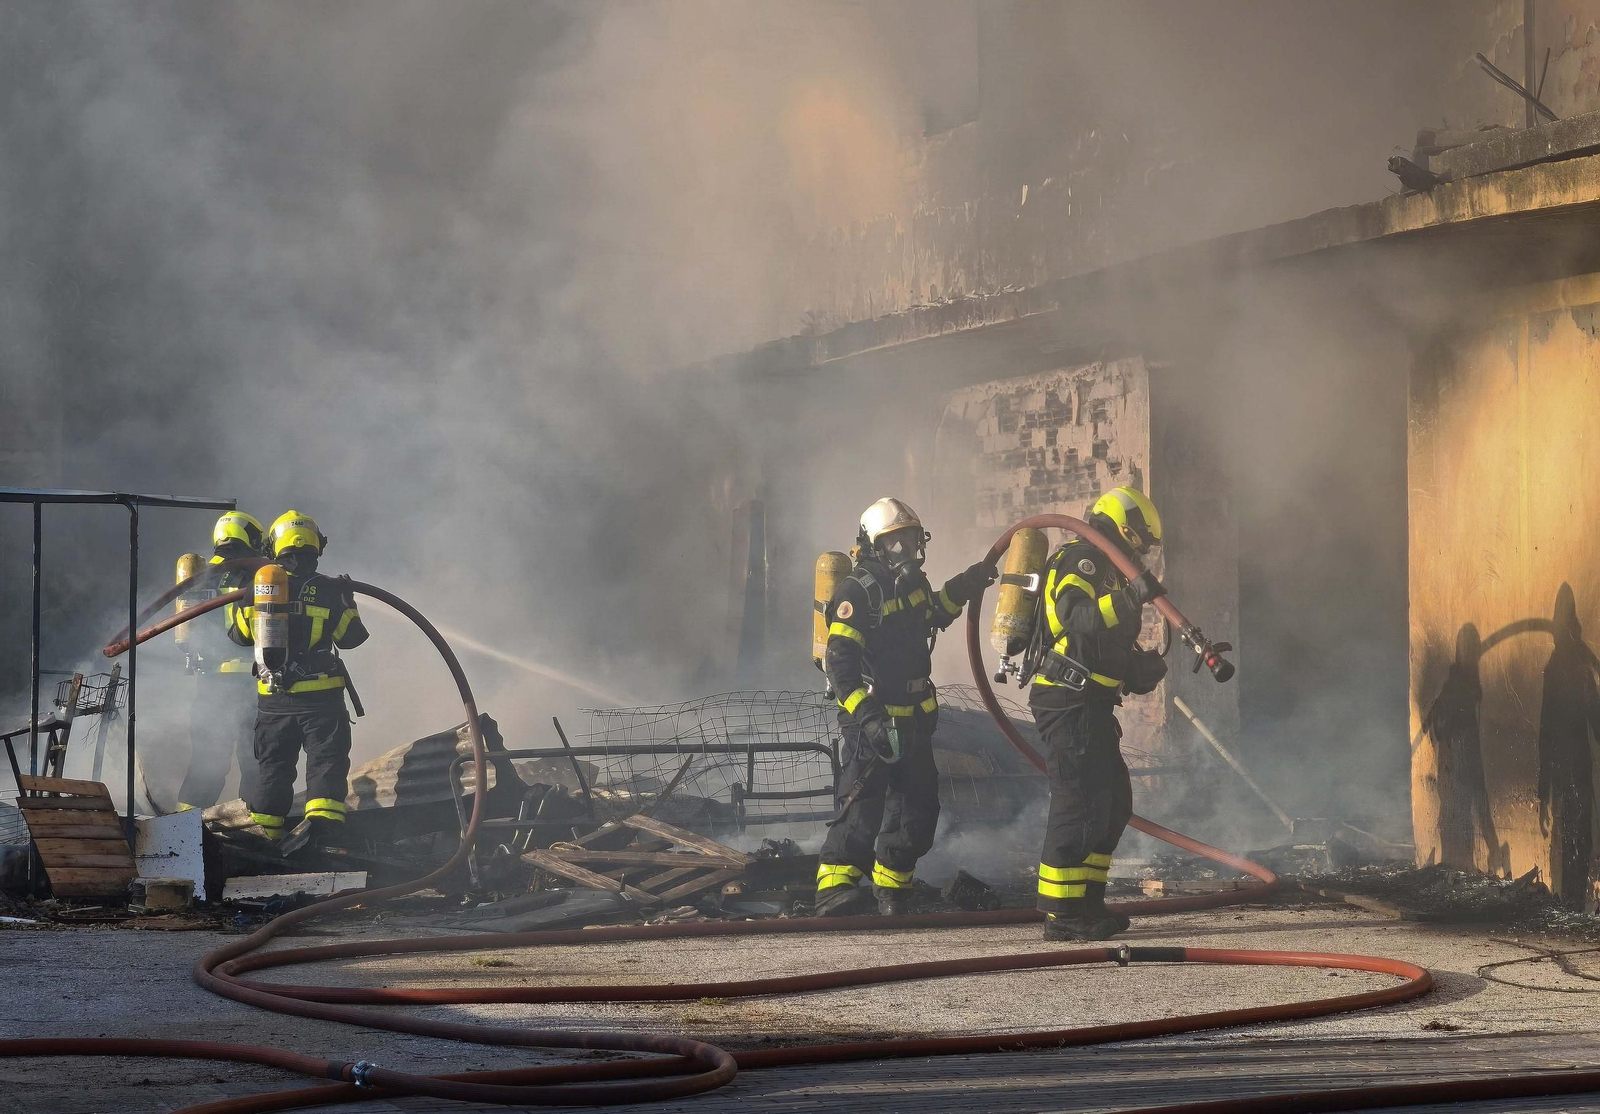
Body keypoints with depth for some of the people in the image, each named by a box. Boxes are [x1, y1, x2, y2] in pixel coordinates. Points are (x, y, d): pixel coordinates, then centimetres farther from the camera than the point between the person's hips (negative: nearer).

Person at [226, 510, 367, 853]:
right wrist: (348, 602, 17)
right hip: (321, 697, -3)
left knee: (273, 764, 14)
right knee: (326, 760, -2)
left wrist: (234, 602, 28)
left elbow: (239, 633, 12)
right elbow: (350, 637, 2)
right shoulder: (329, 591, -8)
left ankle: (263, 831, 20)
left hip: (273, 698, 3)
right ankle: (321, 817, -23)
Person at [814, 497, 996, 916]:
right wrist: (867, 716, -30)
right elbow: (839, 662, -22)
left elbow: (930, 617, 34)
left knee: (918, 807, 13)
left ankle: (892, 889, 26)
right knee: (863, 806, -17)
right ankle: (834, 888, -20)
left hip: (914, 720, 9)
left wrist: (960, 590, 18)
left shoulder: (912, 582, 11)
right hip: (872, 720, -8)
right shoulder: (857, 592, -16)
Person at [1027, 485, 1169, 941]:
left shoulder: (1104, 567, 24)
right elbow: (1080, 618, -30)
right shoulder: (1079, 560, -9)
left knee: (1114, 800, 13)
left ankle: (1086, 904, 17)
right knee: (1080, 801, -11)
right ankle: (1061, 913, -10)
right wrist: (1130, 598, -37)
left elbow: (1111, 646, 28)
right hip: (1069, 702, -11)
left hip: (1089, 705, 11)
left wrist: (1142, 667, 11)